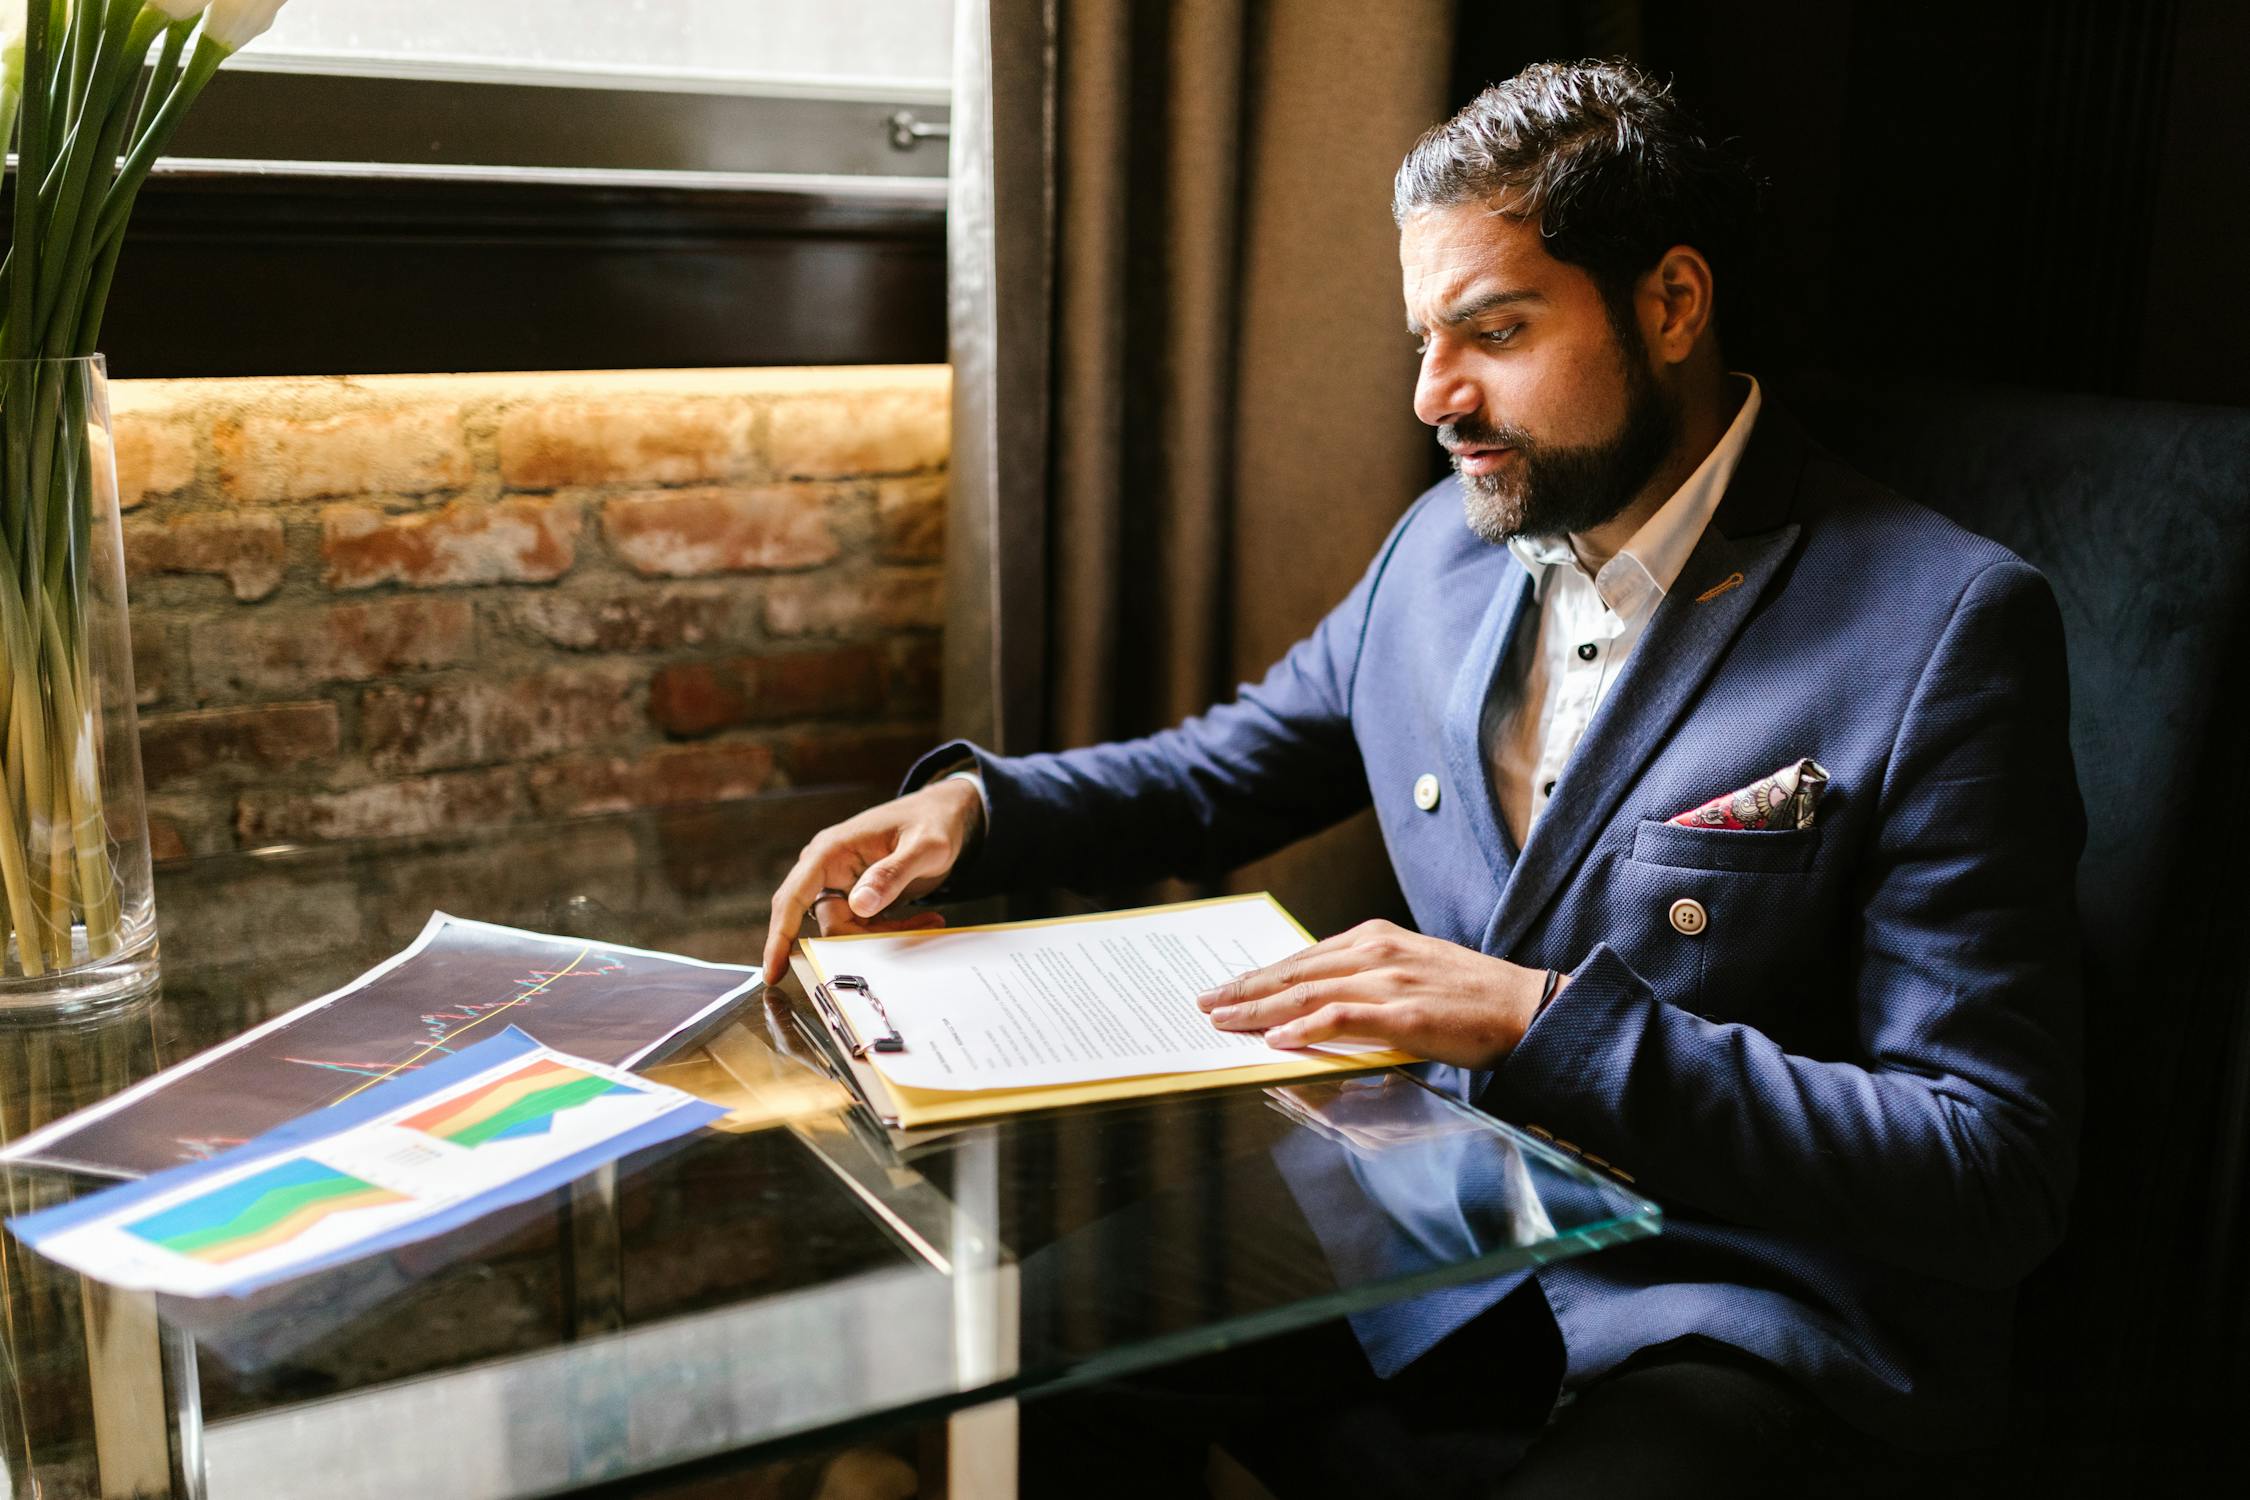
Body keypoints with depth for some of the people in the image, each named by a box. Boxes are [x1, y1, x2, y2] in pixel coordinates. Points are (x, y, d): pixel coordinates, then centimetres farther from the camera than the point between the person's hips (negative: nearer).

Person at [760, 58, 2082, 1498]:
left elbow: (1997, 1174, -19)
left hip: (1744, 1314, -5)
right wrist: (973, 802, -2)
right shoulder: (1449, 542, 5)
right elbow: (1223, 768, 19)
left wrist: (1545, 1023, -28)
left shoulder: (1944, 625, -15)